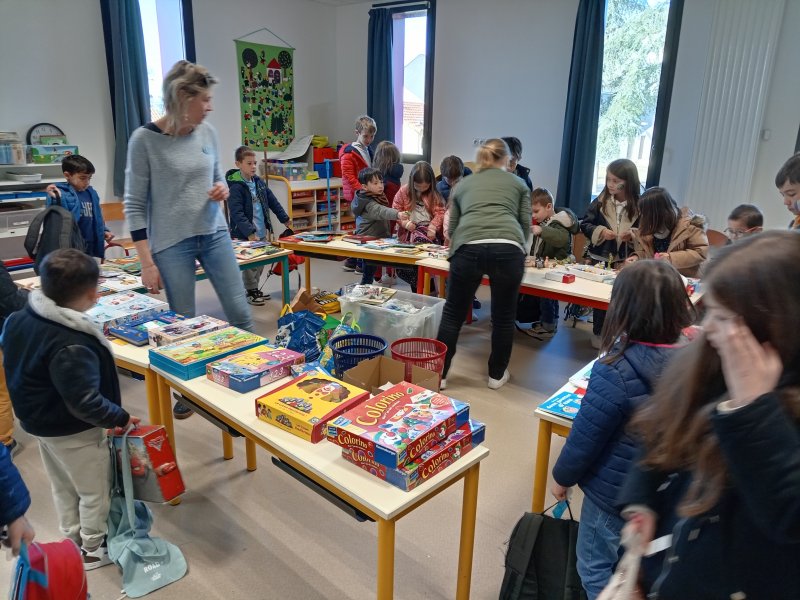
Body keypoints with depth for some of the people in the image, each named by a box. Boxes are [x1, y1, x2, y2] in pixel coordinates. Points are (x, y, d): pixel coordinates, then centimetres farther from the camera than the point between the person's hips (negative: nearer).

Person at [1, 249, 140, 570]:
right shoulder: (71, 346, -36)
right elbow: (85, 403, -34)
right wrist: (120, 418, -20)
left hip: (38, 420, 9)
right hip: (73, 432, -9)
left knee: (63, 487, 27)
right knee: (95, 491, 14)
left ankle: (72, 541, 45)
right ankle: (94, 549, 32)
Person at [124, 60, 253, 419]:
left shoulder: (207, 132, 3)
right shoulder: (145, 140, -10)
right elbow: (134, 205, -8)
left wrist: (222, 189, -6)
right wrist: (147, 262, -11)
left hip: (215, 234, 4)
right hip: (171, 244, -4)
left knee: (240, 313, 5)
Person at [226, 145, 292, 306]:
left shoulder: (258, 181, 8)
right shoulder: (236, 187, -14)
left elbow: (272, 201, 17)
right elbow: (237, 213, -21)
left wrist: (285, 219, 19)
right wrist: (249, 232, -28)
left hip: (262, 232, 7)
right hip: (245, 235, -7)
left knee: (260, 263, 15)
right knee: (249, 264, 1)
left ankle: (254, 289, 30)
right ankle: (250, 292, 17)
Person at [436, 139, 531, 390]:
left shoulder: (462, 184, 29)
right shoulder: (518, 183, 26)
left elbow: (452, 227, 30)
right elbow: (526, 225, 21)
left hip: (469, 247, 1)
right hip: (508, 248, 0)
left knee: (453, 314, 14)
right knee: (503, 316, 17)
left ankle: (439, 374, 20)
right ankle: (497, 375, 31)